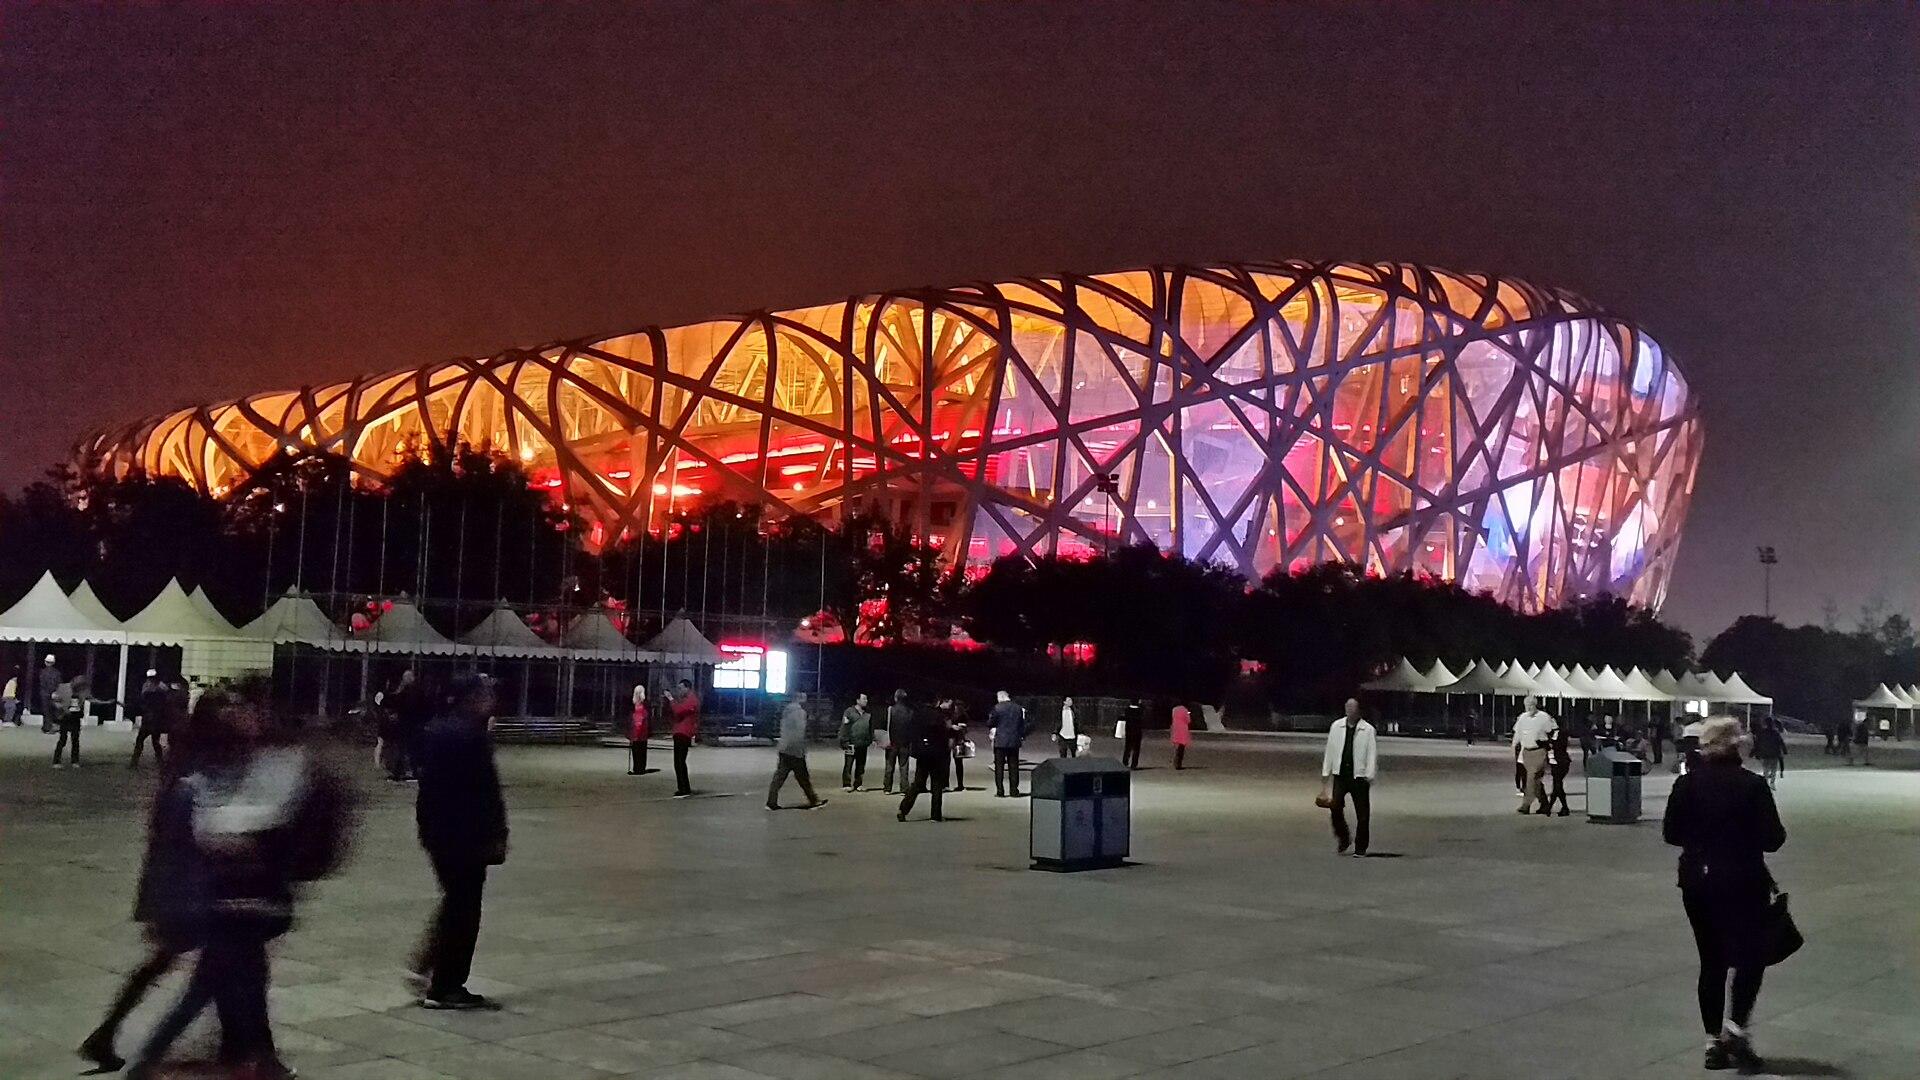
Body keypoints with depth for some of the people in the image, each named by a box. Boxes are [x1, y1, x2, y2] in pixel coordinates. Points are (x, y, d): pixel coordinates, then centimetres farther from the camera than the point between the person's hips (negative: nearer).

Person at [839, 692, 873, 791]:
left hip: (863, 745, 6)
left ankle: (858, 784, 17)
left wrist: (872, 739, 13)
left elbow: (871, 727, 21)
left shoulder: (868, 714, 13)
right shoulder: (849, 711, -4)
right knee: (848, 764, -5)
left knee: (861, 765, 9)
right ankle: (846, 784, -2)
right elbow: (844, 727, -6)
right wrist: (844, 741, -11)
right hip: (851, 744, -6)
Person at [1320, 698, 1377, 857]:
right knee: (1335, 807, -8)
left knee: (1362, 813, 0)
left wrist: (1370, 775, -12)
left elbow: (1372, 753, -3)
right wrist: (1325, 771, 11)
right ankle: (1343, 839, 15)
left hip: (1359, 775, -2)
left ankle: (1360, 848, 10)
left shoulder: (1368, 730, -1)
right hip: (1340, 774, 2)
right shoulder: (1336, 726, 9)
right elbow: (1330, 749, 12)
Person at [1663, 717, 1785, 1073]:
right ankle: (1735, 1024, -11)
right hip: (1743, 882, -4)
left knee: (1711, 961, 12)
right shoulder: (1752, 786, -12)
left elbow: (1670, 833, 3)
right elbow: (1772, 839, -11)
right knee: (1751, 954, 7)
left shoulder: (1687, 783, -2)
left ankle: (1714, 1041, 13)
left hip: (1696, 881, 4)